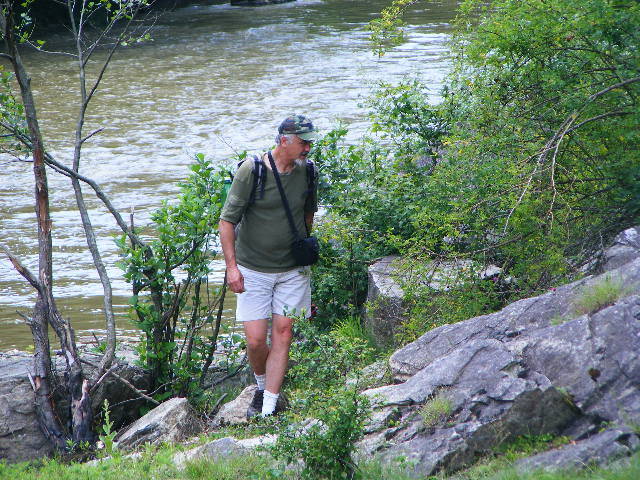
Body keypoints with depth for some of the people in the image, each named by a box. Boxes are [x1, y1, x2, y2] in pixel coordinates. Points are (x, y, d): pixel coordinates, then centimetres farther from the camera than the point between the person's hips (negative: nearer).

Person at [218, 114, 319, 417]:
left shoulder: (307, 172, 0)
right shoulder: (251, 171, -13)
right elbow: (227, 219, -9)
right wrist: (231, 265, -14)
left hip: (292, 270, 3)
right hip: (253, 270, -3)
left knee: (282, 334, -1)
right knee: (255, 340, -5)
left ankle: (269, 409, 5)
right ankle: (262, 386, 25)